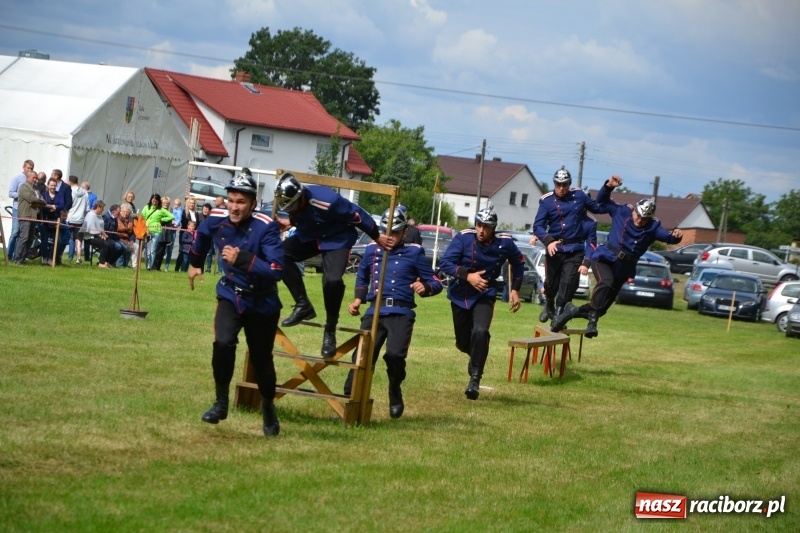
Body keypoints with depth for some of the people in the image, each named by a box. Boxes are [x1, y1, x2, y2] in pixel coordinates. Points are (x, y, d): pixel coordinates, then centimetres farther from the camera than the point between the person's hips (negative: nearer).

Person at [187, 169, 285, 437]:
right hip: (231, 296, 2)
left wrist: (242, 259, -40)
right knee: (223, 344, -22)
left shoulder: (266, 227, -25)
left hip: (262, 302, -2)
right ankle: (221, 402, -4)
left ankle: (268, 406, 35)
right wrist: (194, 263, 28)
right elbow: (202, 235, 15)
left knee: (261, 359, 7)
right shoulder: (217, 220, -11)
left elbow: (276, 270, -32)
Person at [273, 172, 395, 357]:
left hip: (337, 238, -6)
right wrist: (290, 222, -5)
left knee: (332, 280, -28)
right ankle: (303, 306, -10)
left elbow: (357, 215, -22)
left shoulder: (326, 201, -36)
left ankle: (330, 330, -7)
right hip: (309, 235, 6)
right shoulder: (292, 200, -17)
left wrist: (377, 237, -13)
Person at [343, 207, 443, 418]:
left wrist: (425, 287, -16)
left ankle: (395, 392, 5)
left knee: (395, 354, -23)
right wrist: (357, 301, 16)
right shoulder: (372, 250, 17)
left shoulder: (414, 253, 6)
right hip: (375, 311, 3)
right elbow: (362, 278, 32)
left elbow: (436, 283, 7)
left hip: (401, 313, -3)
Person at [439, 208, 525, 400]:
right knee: (463, 342, 10)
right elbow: (445, 263, -20)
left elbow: (518, 262, 9)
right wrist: (468, 276, -32)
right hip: (460, 295, 1)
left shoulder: (504, 243, -11)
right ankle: (476, 358, 47)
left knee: (480, 332, -27)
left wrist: (515, 289, 6)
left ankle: (475, 379, -16)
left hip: (485, 295, -1)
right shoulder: (463, 238, -18)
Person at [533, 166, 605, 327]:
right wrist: (548, 241, -28)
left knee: (569, 283, -12)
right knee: (551, 282, 12)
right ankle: (549, 306, 41)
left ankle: (559, 312, -4)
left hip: (575, 249, 0)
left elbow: (599, 208, 14)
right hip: (554, 248, 0)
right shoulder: (546, 201, -6)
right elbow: (538, 226, -12)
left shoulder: (579, 196, 1)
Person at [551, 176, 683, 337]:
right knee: (606, 282, -35)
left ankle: (571, 312, 28)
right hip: (604, 259, -3)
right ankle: (592, 321, -30)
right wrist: (609, 186, -14)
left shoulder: (653, 227, -5)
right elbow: (602, 201, 4)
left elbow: (667, 237, -19)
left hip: (624, 268, 3)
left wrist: (675, 236, -42)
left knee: (602, 306, 6)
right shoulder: (622, 212, -3)